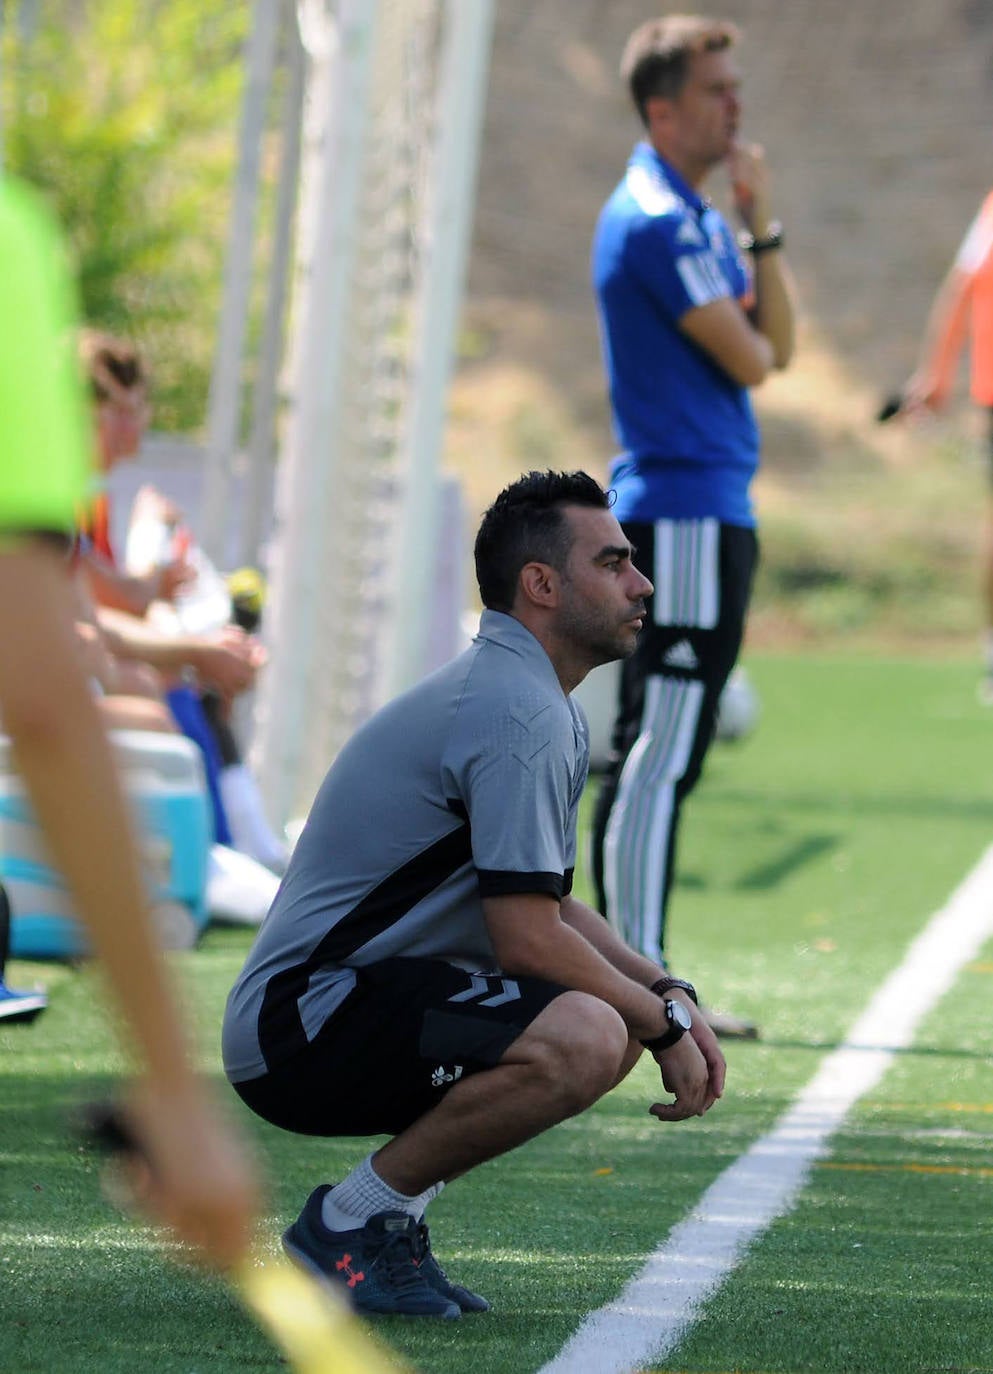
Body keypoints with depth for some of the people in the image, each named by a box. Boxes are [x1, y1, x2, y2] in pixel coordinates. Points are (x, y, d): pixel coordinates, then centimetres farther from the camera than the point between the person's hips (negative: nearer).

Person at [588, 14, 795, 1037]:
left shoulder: (695, 217, 19)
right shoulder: (656, 220, -14)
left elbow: (778, 341, 13)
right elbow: (749, 359, -16)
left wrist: (760, 226, 3)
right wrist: (748, 329, 5)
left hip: (704, 514, 10)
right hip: (684, 516, -10)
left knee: (650, 756, 11)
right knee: (660, 756, -11)